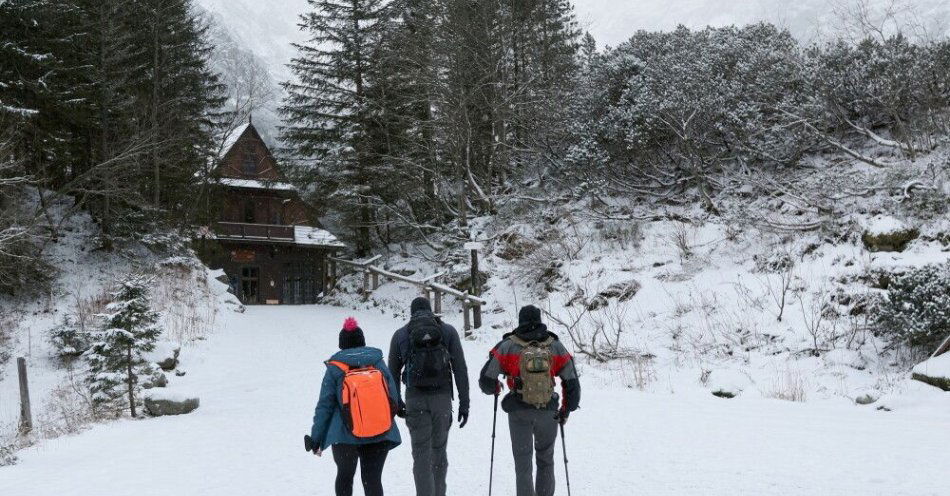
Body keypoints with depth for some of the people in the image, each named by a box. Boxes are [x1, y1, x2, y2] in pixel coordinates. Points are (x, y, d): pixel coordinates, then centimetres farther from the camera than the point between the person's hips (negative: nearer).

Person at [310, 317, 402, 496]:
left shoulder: (334, 368, -3)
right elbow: (394, 398, 4)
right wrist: (385, 422, 19)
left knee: (345, 476, 19)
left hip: (345, 436, -1)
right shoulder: (378, 362, 3)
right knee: (373, 479, 6)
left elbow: (325, 406, -4)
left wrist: (316, 438, 2)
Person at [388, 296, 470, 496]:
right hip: (442, 397, 1)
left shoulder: (400, 335, 6)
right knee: (439, 450, 15)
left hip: (415, 399, 0)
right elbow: (460, 370, -1)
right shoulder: (448, 331, 4)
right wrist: (464, 403, 2)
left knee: (421, 454, 4)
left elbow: (393, 373, 10)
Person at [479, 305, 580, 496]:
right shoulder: (555, 346, -1)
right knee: (545, 460, 21)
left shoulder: (507, 346, -6)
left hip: (519, 413, -1)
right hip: (548, 413, 2)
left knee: (523, 463, 8)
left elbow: (486, 380, -7)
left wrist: (495, 389, 16)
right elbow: (572, 382, 1)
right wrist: (566, 410, 15)